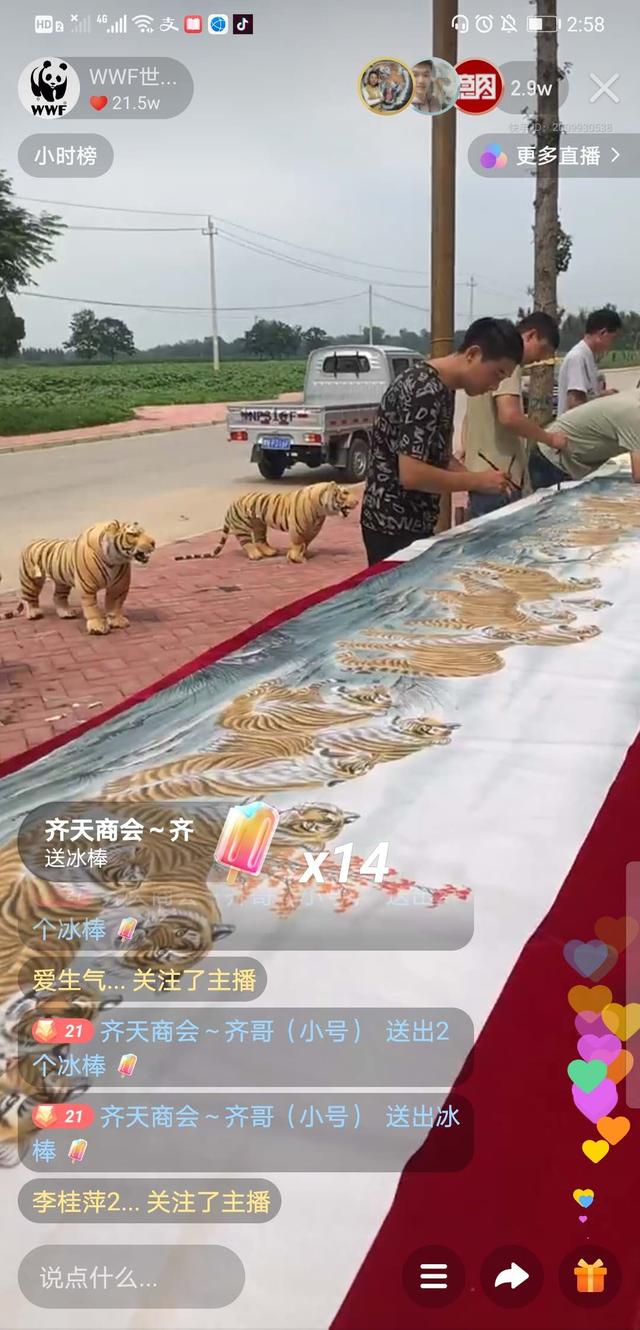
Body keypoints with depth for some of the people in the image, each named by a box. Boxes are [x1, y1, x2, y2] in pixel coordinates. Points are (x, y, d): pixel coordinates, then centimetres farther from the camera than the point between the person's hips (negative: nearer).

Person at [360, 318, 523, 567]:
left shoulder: (442, 387, 8)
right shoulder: (425, 390, -22)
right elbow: (412, 474, -29)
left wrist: (475, 478, 1)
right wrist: (477, 481, -19)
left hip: (415, 523, 10)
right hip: (393, 527, -10)